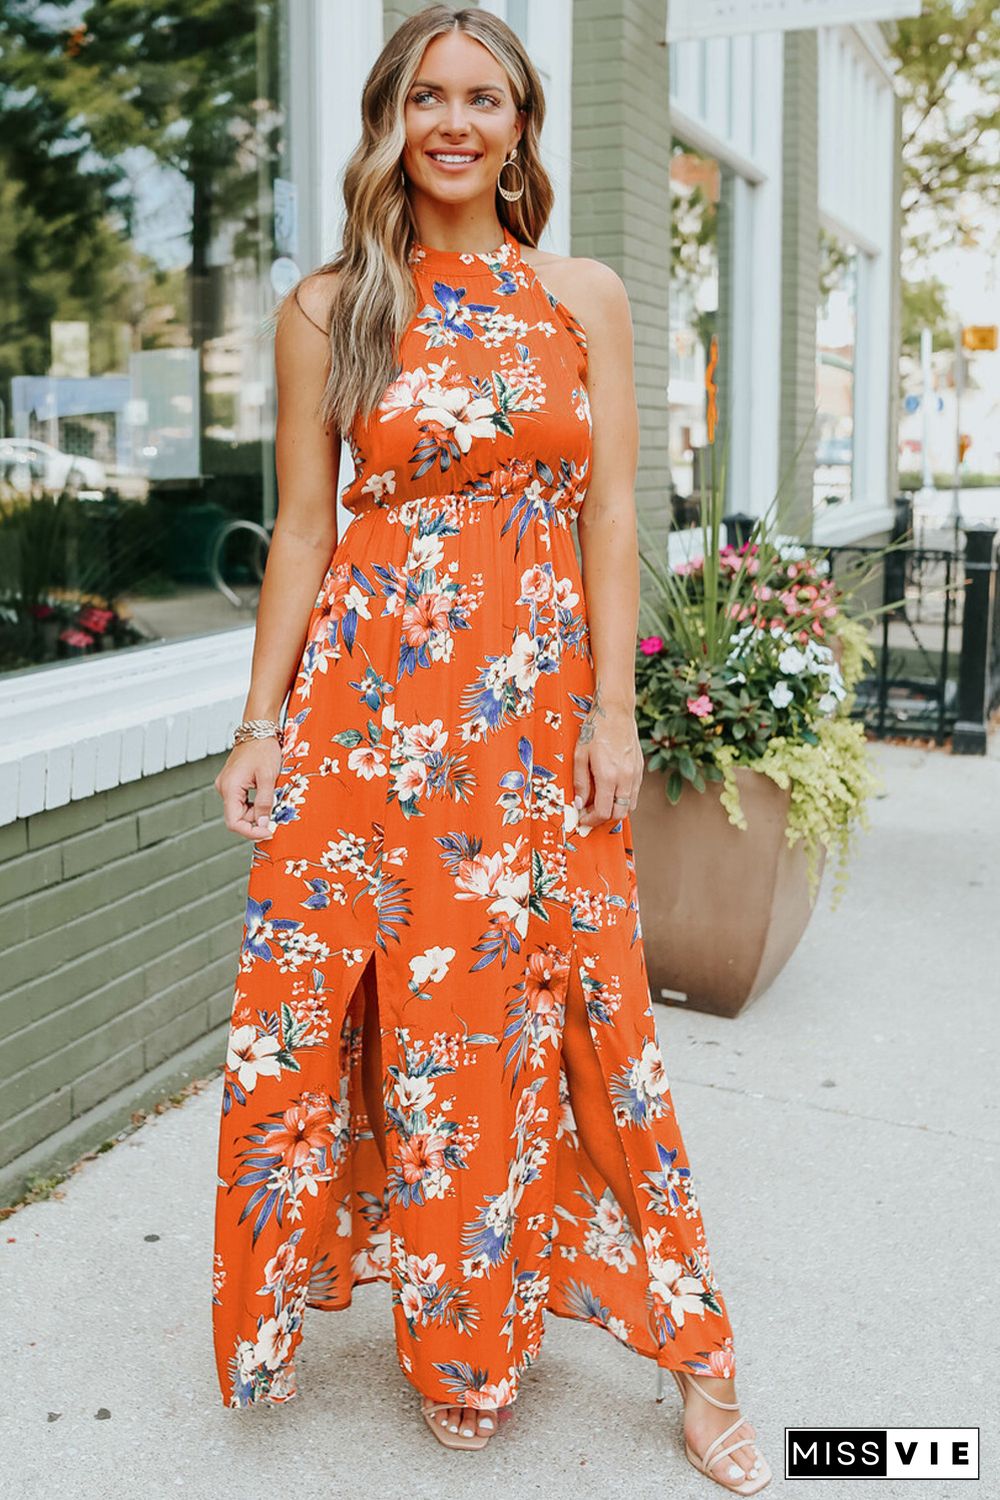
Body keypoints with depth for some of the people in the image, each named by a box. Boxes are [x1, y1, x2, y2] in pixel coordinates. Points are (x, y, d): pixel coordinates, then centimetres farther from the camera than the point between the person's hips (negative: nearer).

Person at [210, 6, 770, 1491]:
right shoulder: (327, 309, 6)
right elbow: (301, 527, 5)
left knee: (532, 1019, 3)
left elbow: (612, 514, 3)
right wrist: (263, 725, 1)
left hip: (536, 701, 0)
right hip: (365, 698, 1)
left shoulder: (585, 294, 7)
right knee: (315, 1012, 3)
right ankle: (283, 1308, 29)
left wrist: (614, 709, -4)